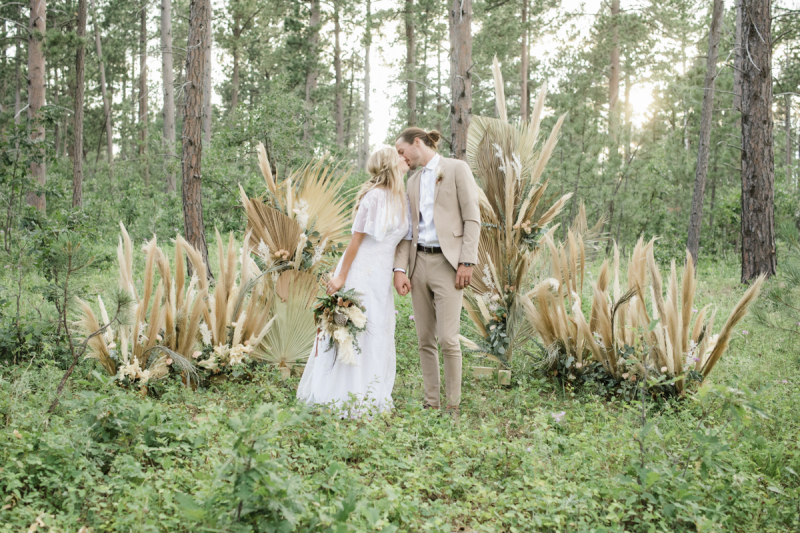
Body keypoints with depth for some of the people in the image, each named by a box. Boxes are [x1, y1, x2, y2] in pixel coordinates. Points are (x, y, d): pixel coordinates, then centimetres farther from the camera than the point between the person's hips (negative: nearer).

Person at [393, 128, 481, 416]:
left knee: (448, 338, -11)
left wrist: (467, 262, -13)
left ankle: (453, 406, -1)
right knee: (425, 340, 6)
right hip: (419, 262, 6)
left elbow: (472, 218, -5)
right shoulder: (413, 181, 19)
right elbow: (408, 228, 14)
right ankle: (431, 403, 13)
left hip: (447, 262, -6)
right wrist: (400, 268, 2)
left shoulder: (456, 169, 1)